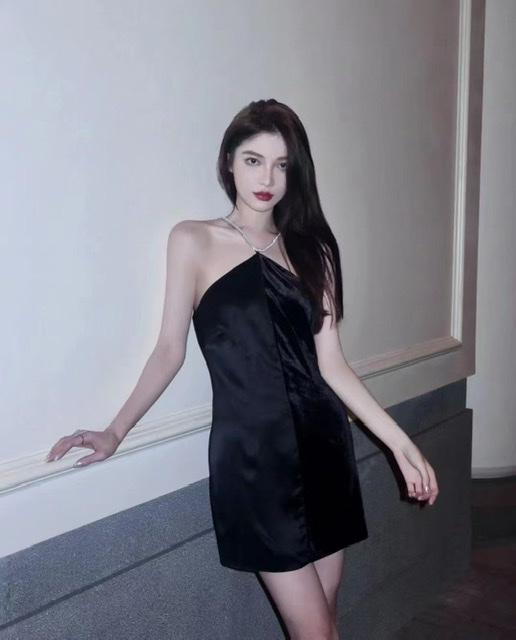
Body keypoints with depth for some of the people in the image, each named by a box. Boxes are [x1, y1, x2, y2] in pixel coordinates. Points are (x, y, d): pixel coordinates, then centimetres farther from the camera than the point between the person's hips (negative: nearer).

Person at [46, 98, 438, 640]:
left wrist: (400, 442, 0)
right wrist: (115, 432, -8)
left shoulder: (310, 248, 10)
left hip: (322, 443, 5)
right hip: (250, 452, -4)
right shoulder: (194, 241, -1)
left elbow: (330, 362, 5)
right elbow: (170, 349, -1)